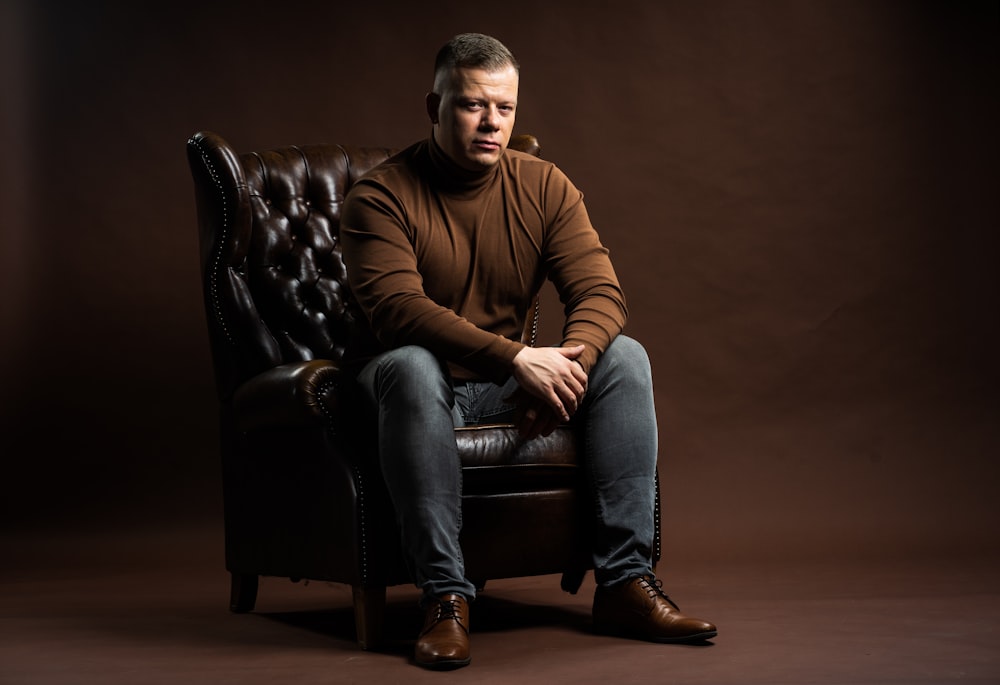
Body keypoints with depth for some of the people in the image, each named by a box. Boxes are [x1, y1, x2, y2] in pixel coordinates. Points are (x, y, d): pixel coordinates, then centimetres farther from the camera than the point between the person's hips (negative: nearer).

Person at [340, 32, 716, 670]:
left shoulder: (545, 186, 1)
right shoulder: (381, 195, -13)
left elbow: (601, 292, -8)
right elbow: (398, 307, -28)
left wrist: (570, 361, -31)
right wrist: (518, 358, -37)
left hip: (511, 382, 4)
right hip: (427, 382, -4)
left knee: (626, 357, -16)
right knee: (410, 367, -37)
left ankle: (626, 580, -18)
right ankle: (445, 596, -34)